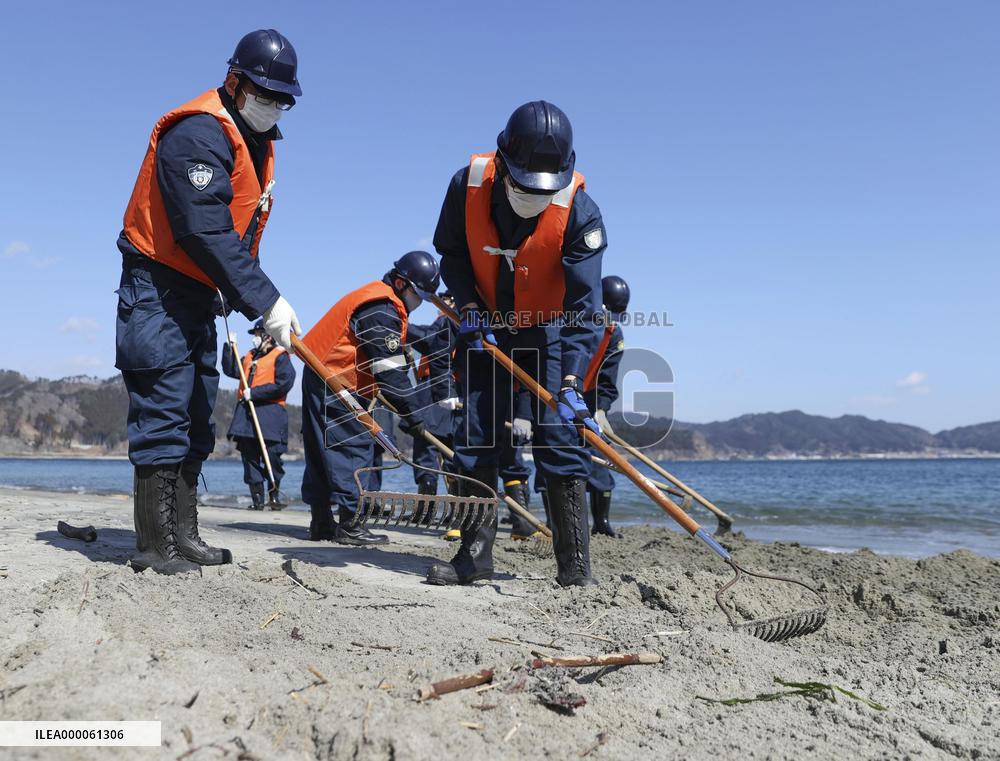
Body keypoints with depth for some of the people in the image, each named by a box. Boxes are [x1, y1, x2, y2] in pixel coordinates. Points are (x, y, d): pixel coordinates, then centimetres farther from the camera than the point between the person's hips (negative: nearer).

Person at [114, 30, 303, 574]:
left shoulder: (256, 141, 14)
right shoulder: (200, 133, -17)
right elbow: (208, 233, -28)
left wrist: (249, 297, 5)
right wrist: (267, 301, -30)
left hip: (198, 296, 10)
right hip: (159, 289, -10)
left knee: (193, 421, 10)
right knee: (163, 416, -9)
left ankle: (184, 538, 18)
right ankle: (155, 548, -1)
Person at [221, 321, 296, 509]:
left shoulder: (280, 356, -2)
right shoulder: (250, 356, 22)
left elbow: (284, 384, -13)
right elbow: (230, 370, 20)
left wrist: (254, 393, -14)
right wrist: (229, 347, 11)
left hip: (270, 413, -7)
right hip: (246, 411, 7)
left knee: (271, 457, -6)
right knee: (249, 457, 5)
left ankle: (274, 495, 10)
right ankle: (257, 498, 10)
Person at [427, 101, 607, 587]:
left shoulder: (579, 210, -25)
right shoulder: (468, 184, -18)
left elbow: (584, 305, -27)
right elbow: (451, 252, 1)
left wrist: (571, 379, -36)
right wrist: (469, 305, -13)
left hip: (549, 332, -2)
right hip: (486, 327, 3)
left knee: (560, 440, -10)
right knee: (475, 434, 0)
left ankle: (575, 566, -3)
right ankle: (475, 555, 10)